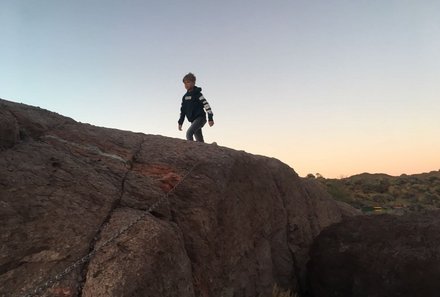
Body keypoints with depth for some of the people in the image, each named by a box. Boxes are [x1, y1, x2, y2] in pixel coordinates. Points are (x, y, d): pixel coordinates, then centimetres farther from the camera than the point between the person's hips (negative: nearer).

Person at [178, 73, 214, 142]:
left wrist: (210, 118, -16)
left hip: (200, 118, -7)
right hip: (193, 120, 7)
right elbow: (183, 110, 19)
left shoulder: (197, 94, -7)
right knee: (199, 140, 9)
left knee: (189, 133, -25)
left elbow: (206, 105, -11)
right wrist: (180, 122, 14)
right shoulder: (185, 96, 13)